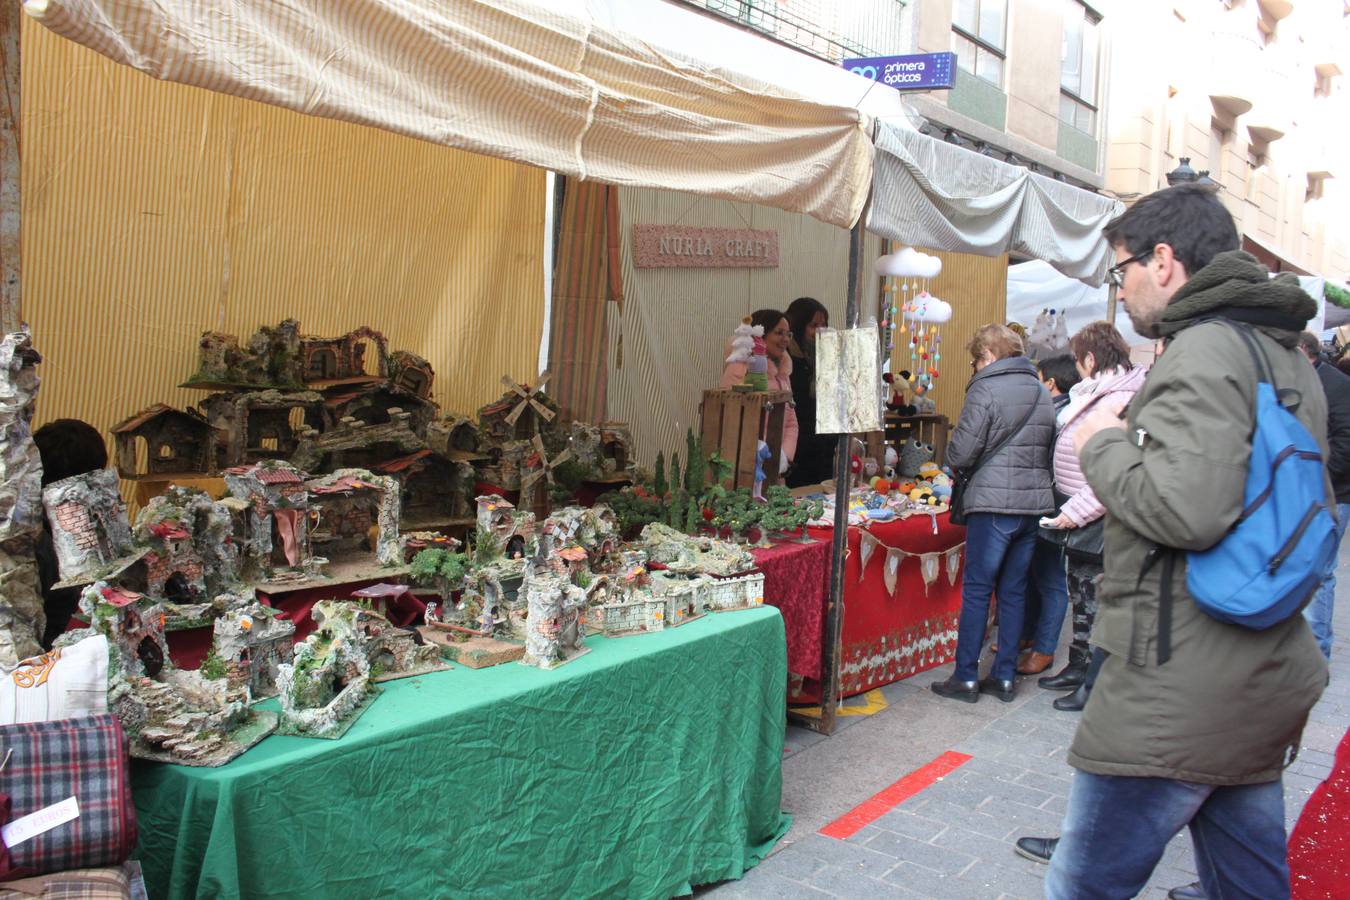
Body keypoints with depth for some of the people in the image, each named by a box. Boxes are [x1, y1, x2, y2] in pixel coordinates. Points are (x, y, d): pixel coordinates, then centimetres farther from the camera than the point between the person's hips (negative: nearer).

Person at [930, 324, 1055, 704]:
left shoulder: (986, 390, -10)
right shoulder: (1042, 393, 12)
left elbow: (959, 455, -12)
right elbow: (1051, 451, 17)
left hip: (994, 503, -6)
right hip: (1035, 503, 7)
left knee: (977, 591, 1)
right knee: (1014, 592, 12)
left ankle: (966, 678, 7)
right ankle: (1004, 677, 18)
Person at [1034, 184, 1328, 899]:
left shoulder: (1202, 352, -15)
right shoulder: (1286, 356, 16)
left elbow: (1186, 510, -29)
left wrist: (1103, 445, -9)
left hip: (1180, 692, -10)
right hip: (1268, 680, 10)